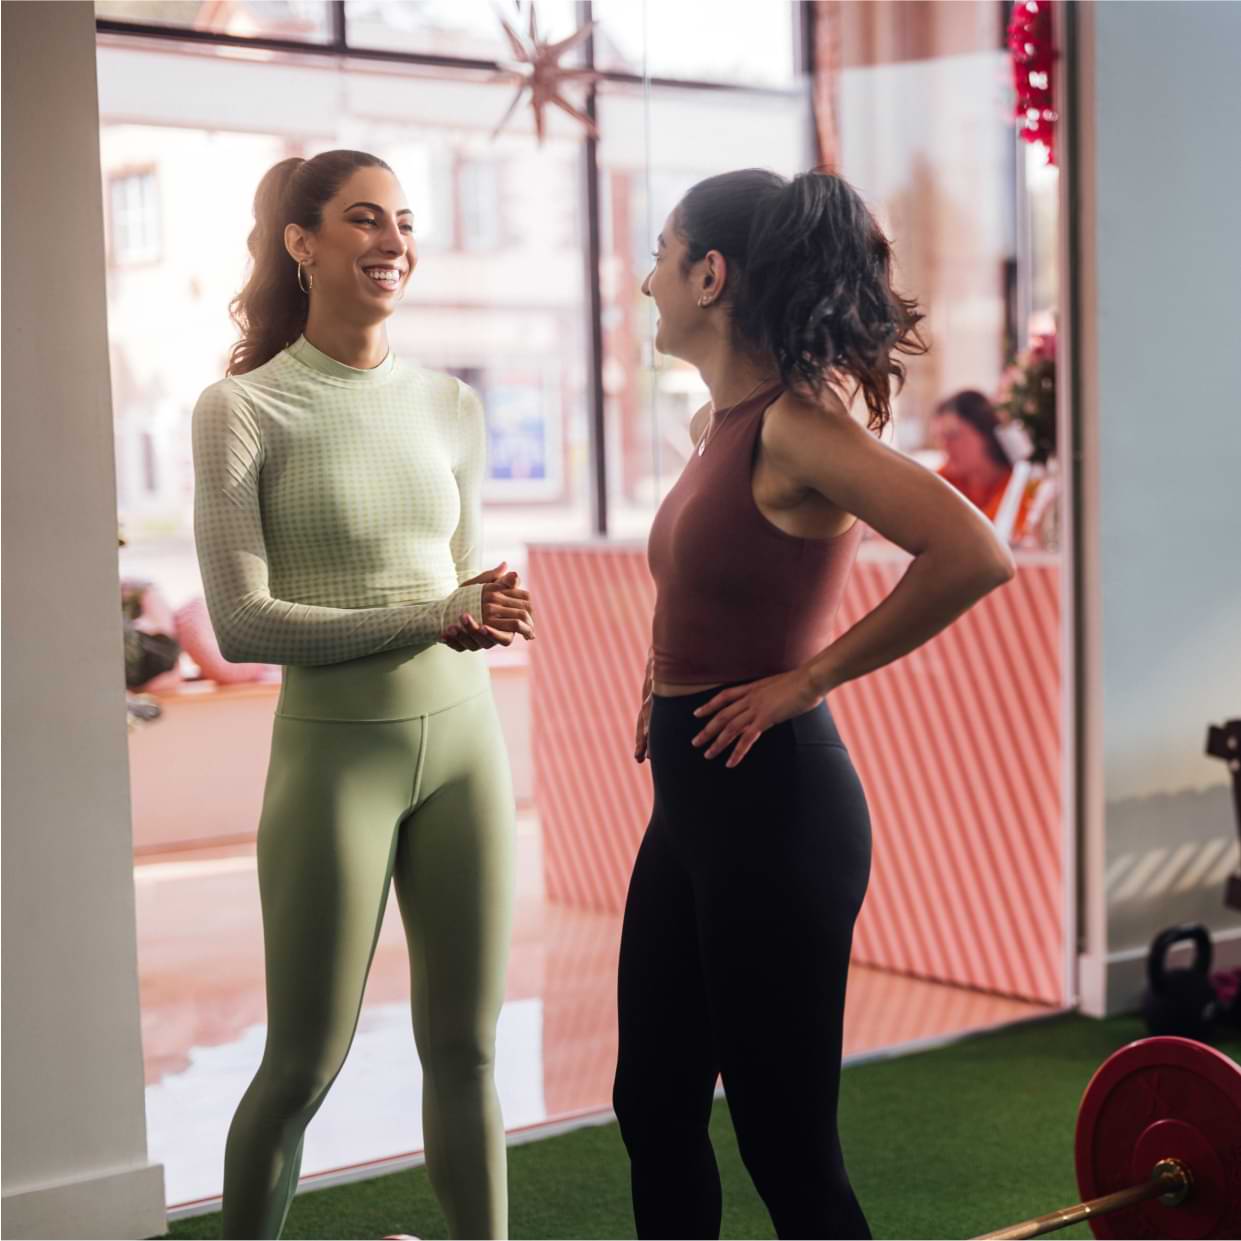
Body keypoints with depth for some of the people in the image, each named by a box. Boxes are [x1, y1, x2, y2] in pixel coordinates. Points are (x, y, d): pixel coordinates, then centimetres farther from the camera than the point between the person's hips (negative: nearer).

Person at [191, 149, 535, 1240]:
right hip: (335, 751, -4)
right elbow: (241, 622, -12)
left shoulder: (449, 406, 8)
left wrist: (483, 617, -8)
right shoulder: (243, 411, -7)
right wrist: (432, 617, -17)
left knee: (465, 1052, 10)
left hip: (464, 740, 4)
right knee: (305, 1066, 6)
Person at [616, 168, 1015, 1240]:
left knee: (786, 1144, 1)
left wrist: (810, 676, -20)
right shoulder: (720, 423, 9)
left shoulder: (793, 426, -17)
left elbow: (976, 555, -30)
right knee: (655, 1109, 18)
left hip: (772, 802, -9)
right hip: (692, 795, 9)